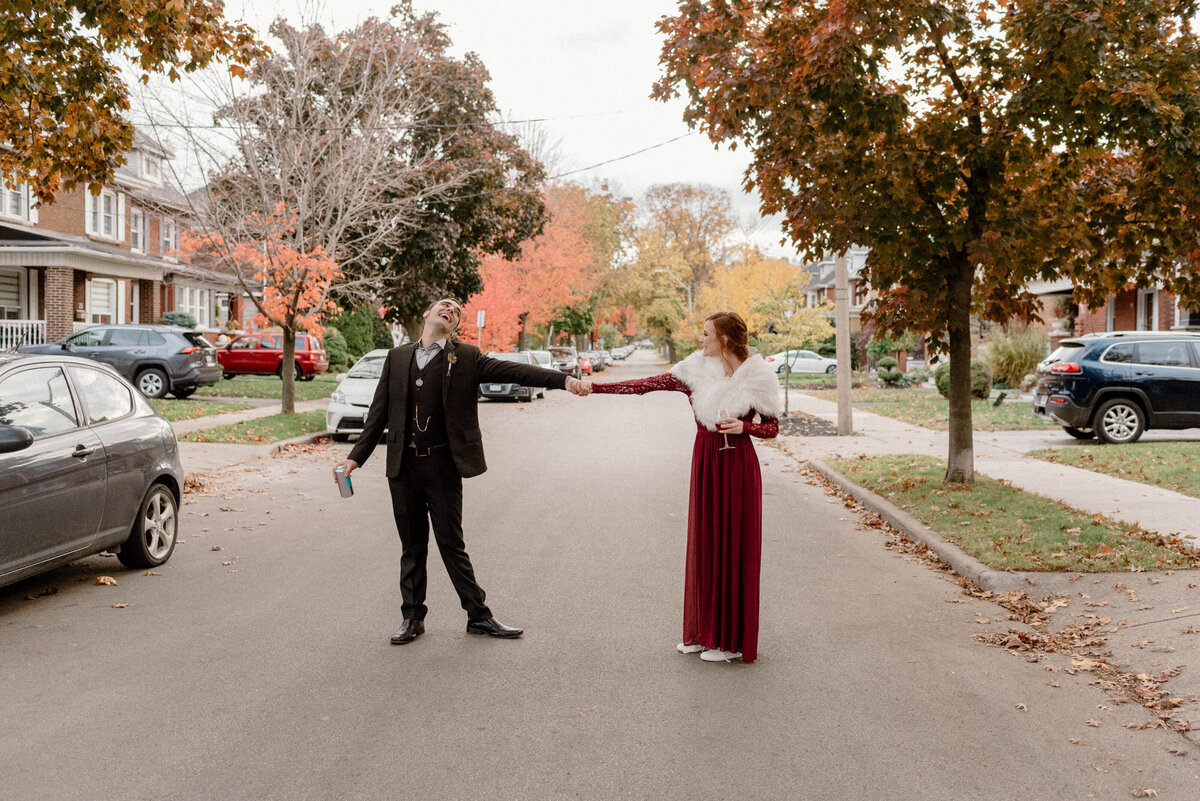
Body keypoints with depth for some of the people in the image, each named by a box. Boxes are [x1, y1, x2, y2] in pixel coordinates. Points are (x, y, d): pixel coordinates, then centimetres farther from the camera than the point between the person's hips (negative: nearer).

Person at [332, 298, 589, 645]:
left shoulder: (466, 358, 3)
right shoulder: (397, 357, 9)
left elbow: (513, 371, -8)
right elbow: (379, 413, 11)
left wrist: (563, 379, -20)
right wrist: (356, 457, 5)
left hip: (443, 466, -2)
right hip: (403, 466, 2)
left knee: (451, 544, 2)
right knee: (412, 547, 11)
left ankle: (478, 616, 15)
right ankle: (412, 618, 23)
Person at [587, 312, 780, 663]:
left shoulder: (757, 378, -8)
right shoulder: (696, 370, 1)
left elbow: (773, 427, 0)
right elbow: (646, 384, -1)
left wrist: (743, 426, -19)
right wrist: (594, 387, -6)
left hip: (738, 466, -4)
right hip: (705, 463, 4)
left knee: (734, 549, 0)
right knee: (704, 546, 9)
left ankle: (732, 640, 10)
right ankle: (704, 632, 21)